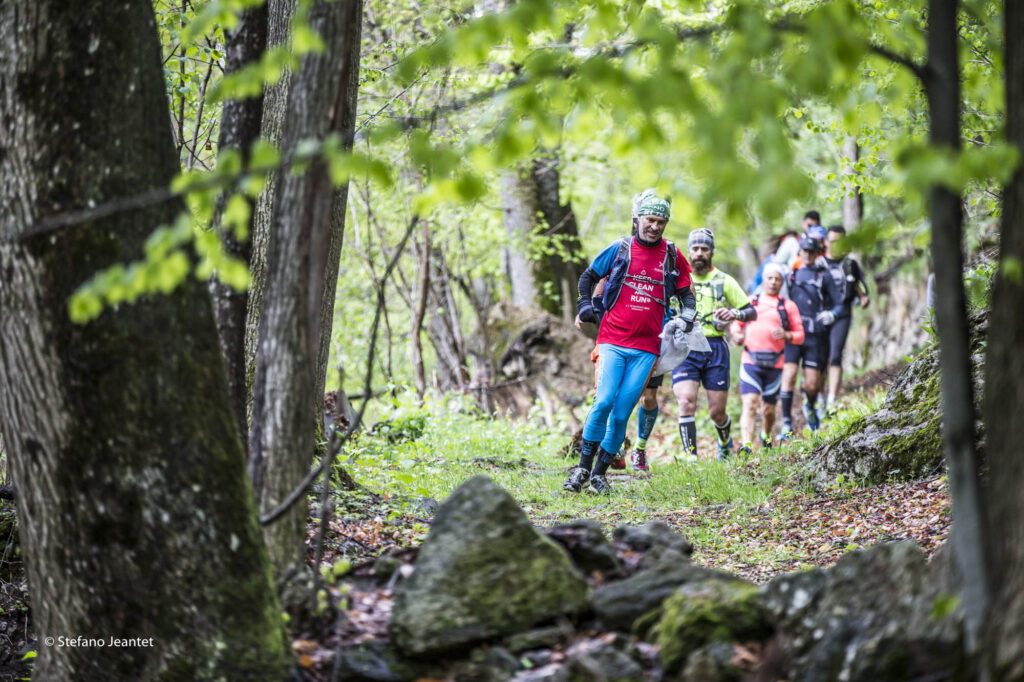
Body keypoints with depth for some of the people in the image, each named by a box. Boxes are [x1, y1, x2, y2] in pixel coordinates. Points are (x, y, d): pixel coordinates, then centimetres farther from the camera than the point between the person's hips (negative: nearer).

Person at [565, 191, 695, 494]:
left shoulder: (672, 256, 7)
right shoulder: (620, 249, 4)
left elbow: (686, 295, 17)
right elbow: (588, 276, 18)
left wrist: (686, 321, 1)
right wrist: (585, 306, 6)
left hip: (646, 348, 1)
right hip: (612, 340, -1)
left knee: (622, 413, -2)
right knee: (604, 402, -16)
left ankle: (600, 473, 10)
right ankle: (582, 468, -5)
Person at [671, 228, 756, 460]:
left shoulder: (724, 281, 7)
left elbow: (752, 312, 9)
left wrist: (734, 313, -13)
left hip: (715, 348, 0)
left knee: (717, 412, 4)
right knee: (686, 403, -19)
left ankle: (725, 445, 35)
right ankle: (690, 457, -16)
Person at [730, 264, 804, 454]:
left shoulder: (788, 306, 11)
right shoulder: (750, 301, 15)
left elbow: (800, 336, 9)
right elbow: (737, 323, 22)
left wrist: (786, 335, -13)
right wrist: (736, 334, -1)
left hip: (774, 364, 1)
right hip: (750, 361, -1)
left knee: (768, 409, 9)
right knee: (750, 404, -17)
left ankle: (767, 437, 39)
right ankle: (746, 446, -27)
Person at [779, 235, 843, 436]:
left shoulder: (824, 276, 7)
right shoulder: (790, 274, 13)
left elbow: (838, 304, 5)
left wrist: (831, 314, -16)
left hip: (815, 336, -1)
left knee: (812, 385, -1)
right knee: (789, 376, -15)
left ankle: (810, 407, 34)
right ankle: (787, 423, -11)